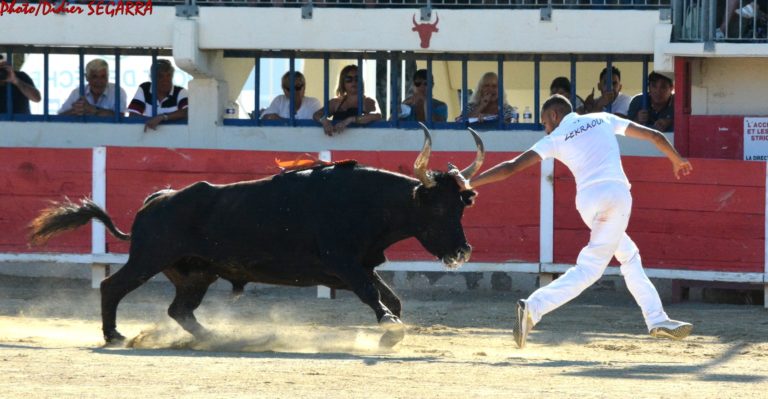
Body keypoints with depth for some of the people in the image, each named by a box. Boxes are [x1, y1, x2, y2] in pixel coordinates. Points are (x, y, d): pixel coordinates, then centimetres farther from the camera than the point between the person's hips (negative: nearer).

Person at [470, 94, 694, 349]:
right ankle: (534, 307, -23)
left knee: (629, 256, 20)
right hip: (616, 193, -2)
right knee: (589, 268, -6)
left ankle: (657, 319, 16)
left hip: (587, 200, 2)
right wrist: (677, 161, 39)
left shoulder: (555, 139, 14)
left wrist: (468, 183, 10)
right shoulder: (604, 119, 19)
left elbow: (511, 168, 5)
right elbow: (654, 136, 22)